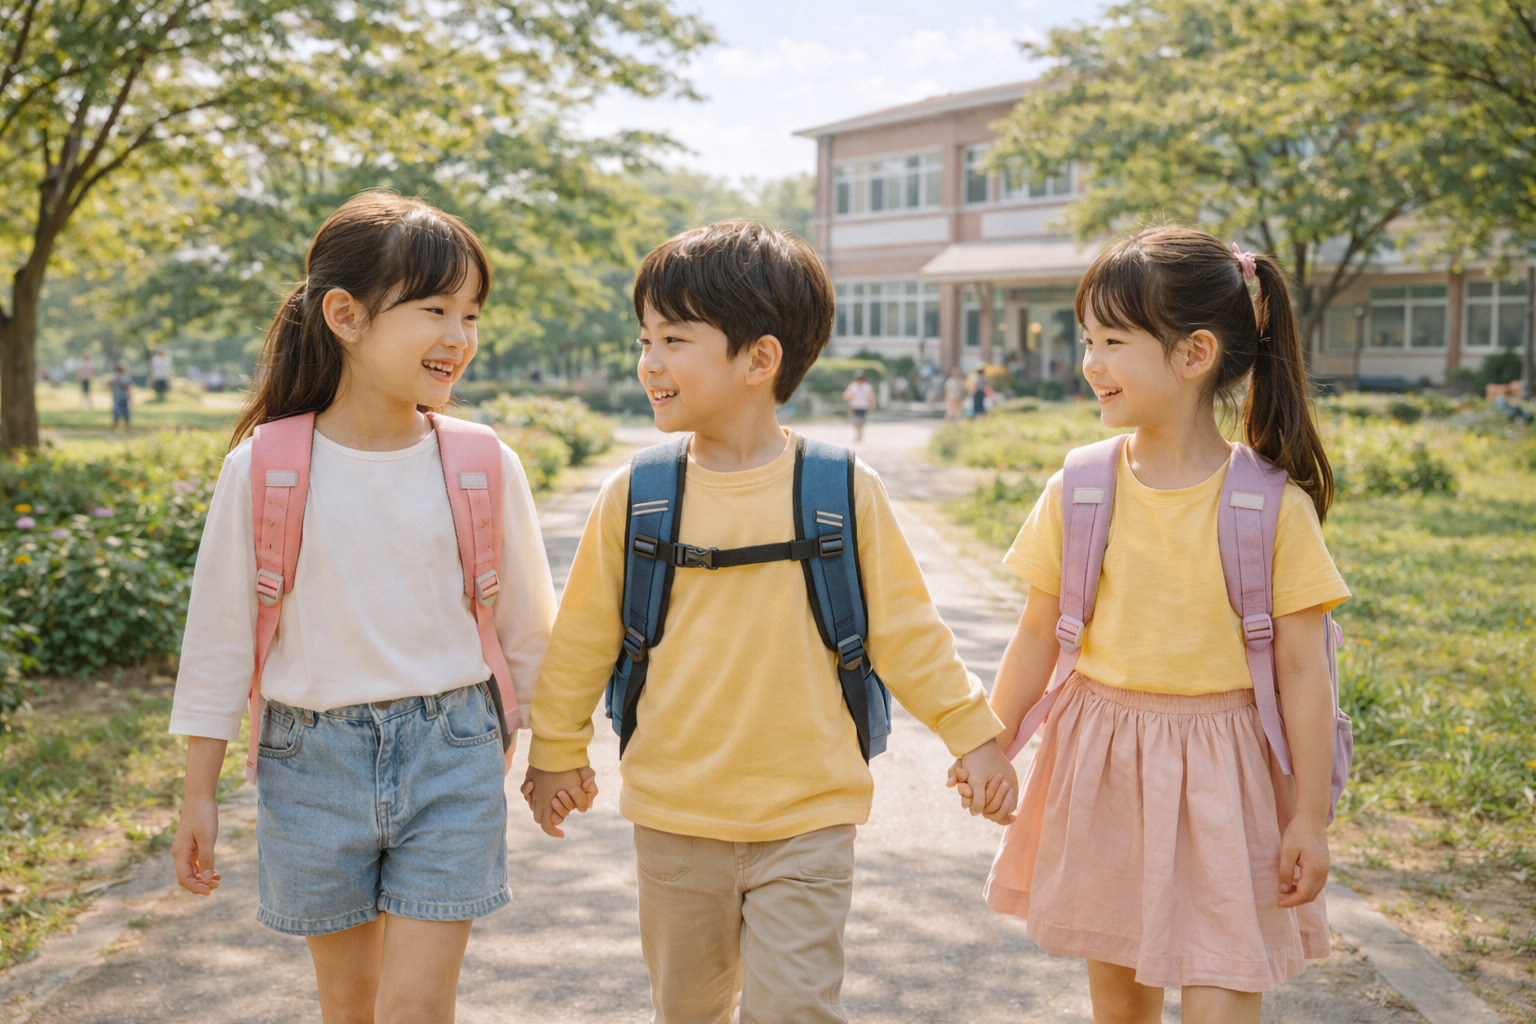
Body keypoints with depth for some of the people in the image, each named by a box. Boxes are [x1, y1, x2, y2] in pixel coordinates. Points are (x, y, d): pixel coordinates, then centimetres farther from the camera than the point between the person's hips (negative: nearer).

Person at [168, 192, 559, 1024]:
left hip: (450, 753, 0)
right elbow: (218, 636, -1)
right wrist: (199, 793, 3)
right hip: (313, 759, 1)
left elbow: (528, 627, 6)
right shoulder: (263, 468, -8)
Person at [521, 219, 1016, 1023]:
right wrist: (556, 748, 13)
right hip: (674, 815, 2)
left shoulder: (844, 491, -8)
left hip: (805, 820, -2)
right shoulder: (633, 497, -4)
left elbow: (902, 627, 1)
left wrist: (971, 732, 2)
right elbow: (583, 634, 7)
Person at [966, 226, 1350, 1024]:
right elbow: (1038, 634, 4)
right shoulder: (1078, 491, -5)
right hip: (1098, 759, 3)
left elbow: (1300, 667, -8)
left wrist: (1310, 818, -5)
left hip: (1217, 771, -3)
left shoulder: (1274, 507, -12)